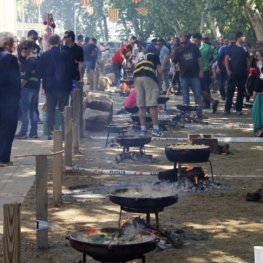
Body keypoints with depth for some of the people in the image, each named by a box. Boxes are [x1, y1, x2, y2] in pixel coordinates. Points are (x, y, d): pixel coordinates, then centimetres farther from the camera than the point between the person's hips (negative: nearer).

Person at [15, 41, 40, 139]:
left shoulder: (29, 61, -13)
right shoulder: (35, 60, 15)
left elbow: (26, 76, -19)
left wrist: (20, 86, -15)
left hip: (27, 87, -9)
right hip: (35, 87, 9)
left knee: (25, 110, -6)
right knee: (32, 110, 11)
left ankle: (23, 132, -5)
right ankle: (34, 132, 12)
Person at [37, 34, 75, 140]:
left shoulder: (44, 55, -4)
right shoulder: (66, 55, -6)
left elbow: (40, 72, -1)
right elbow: (73, 71, -2)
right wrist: (69, 78, 15)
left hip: (50, 86, 1)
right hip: (64, 86, -1)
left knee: (50, 111, 8)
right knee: (63, 110, 6)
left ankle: (51, 133, 7)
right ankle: (65, 133, 3)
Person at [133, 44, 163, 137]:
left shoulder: (141, 58, 36)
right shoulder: (155, 56, 23)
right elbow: (159, 71, 11)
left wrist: (136, 87, 42)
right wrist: (159, 83, 23)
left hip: (137, 77, 5)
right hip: (148, 76, -5)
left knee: (141, 106, 8)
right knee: (153, 105, -5)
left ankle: (143, 129, 8)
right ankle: (155, 129, -7)